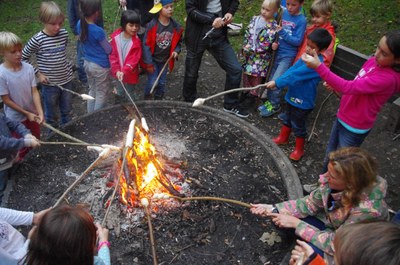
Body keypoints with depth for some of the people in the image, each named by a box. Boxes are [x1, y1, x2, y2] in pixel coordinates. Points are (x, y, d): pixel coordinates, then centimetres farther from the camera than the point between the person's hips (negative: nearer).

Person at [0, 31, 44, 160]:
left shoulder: (28, 68, -14)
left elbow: (34, 92, -11)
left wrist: (40, 112, -22)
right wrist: (26, 113, -16)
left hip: (32, 113, 4)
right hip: (15, 117, -4)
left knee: (35, 139, 23)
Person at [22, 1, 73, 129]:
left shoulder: (64, 34, -6)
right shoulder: (38, 39, -19)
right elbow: (23, 58, -8)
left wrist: (67, 67, 6)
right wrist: (38, 73, -12)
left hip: (66, 80, 4)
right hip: (49, 84, -4)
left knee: (67, 112, 21)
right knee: (52, 115, 14)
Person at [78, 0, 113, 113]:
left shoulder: (80, 24, -5)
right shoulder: (98, 31, -27)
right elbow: (109, 50, -14)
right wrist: (108, 42, 5)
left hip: (87, 63, 8)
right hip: (100, 66, -8)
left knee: (92, 91, 23)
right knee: (102, 95, 10)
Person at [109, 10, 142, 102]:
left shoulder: (136, 42, -20)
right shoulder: (116, 37, -11)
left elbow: (133, 60, -23)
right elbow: (112, 55, -7)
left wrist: (124, 72, -35)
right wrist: (117, 70, -17)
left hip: (130, 74, -3)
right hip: (118, 73, 4)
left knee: (129, 96, 12)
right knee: (120, 94, 24)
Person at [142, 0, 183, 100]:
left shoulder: (176, 26, -7)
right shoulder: (152, 25, -19)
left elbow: (178, 42, 9)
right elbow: (146, 44, -16)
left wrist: (176, 51, -12)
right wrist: (149, 63, -17)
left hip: (165, 60, 4)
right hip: (152, 59, -4)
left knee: (162, 83, 12)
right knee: (153, 83, -6)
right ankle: (146, 100, 20)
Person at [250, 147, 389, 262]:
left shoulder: (367, 210, -40)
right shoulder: (334, 180, -25)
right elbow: (311, 203, -9)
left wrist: (296, 224, -28)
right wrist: (274, 209, -18)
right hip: (331, 224, 5)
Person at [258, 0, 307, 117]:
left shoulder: (301, 20, -12)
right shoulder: (282, 13, 1)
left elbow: (297, 41, -14)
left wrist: (283, 33, -21)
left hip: (287, 55, -5)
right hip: (276, 52, 5)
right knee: (270, 79, 12)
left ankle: (275, 106, 13)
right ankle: (270, 101, 32)